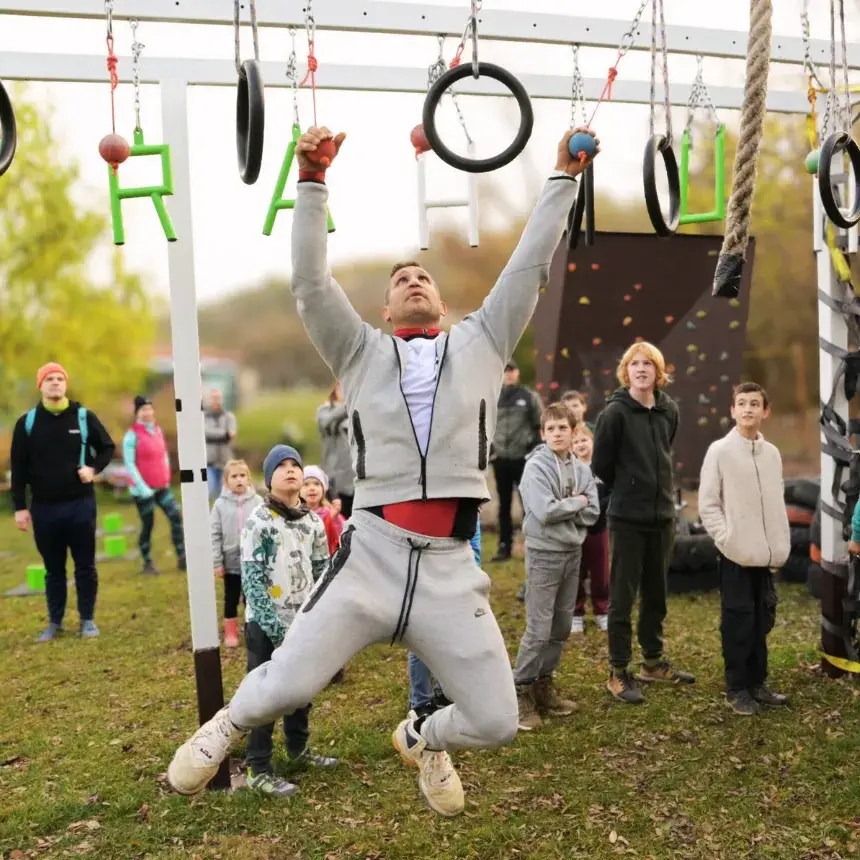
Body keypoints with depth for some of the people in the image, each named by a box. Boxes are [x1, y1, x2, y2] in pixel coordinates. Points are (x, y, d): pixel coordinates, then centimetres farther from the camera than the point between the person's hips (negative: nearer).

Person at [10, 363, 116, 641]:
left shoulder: (84, 417, 0)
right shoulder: (27, 422, 1)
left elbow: (108, 447, 11)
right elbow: (19, 467, 3)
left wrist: (94, 468, -8)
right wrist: (20, 507, -1)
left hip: (80, 504, -1)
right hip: (44, 508, 1)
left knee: (85, 566, 5)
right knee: (53, 569, 10)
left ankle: (87, 620, 17)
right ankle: (54, 622, 22)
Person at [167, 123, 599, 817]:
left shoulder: (481, 344, 16)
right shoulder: (362, 350, 13)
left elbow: (530, 267, 13)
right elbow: (310, 282, 2)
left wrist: (564, 178, 13)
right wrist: (312, 181, -4)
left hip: (451, 568, 2)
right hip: (372, 554, -1)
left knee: (495, 722, 3)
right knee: (286, 686, -8)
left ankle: (420, 739, 39)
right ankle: (227, 726, 30)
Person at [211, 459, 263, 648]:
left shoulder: (257, 501, -5)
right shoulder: (221, 504, -6)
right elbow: (214, 534, -4)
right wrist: (216, 562, -6)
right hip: (231, 561, 0)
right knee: (231, 599, 13)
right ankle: (231, 633, 27)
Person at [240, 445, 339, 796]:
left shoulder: (313, 521, 6)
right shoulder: (258, 521, -11)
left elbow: (323, 572, 11)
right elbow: (252, 580, -14)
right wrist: (276, 628, -18)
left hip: (304, 621, 6)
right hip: (266, 624, -6)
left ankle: (299, 750, 37)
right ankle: (259, 770, 7)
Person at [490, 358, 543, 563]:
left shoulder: (530, 397, 0)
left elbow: (540, 426, 1)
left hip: (524, 458, -3)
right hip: (501, 459, 3)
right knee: (504, 505, 9)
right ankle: (504, 546, 15)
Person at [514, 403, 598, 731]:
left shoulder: (582, 469, 6)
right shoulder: (535, 467, -12)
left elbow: (592, 512, 0)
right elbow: (544, 512, -21)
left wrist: (563, 509, -12)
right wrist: (576, 502, -9)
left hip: (573, 552, 6)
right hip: (544, 554, -6)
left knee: (561, 627, 12)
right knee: (539, 629, -6)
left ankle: (544, 685, 25)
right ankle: (521, 692, 4)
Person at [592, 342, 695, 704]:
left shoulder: (669, 409, 5)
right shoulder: (615, 412, -11)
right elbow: (600, 464, -6)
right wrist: (628, 490, 4)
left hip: (662, 515, 5)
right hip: (627, 518, -5)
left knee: (656, 594, 15)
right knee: (623, 597, 1)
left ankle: (653, 662, 30)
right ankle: (619, 673, 10)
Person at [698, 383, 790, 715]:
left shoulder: (772, 453, 8)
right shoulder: (719, 451, -6)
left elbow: (778, 504, 13)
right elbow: (707, 504, -7)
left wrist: (782, 545, 6)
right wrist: (727, 539, -14)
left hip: (766, 554, 5)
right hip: (736, 554, -5)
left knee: (762, 621, 12)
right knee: (738, 623, 1)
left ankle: (756, 683, 25)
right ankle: (737, 689, 12)